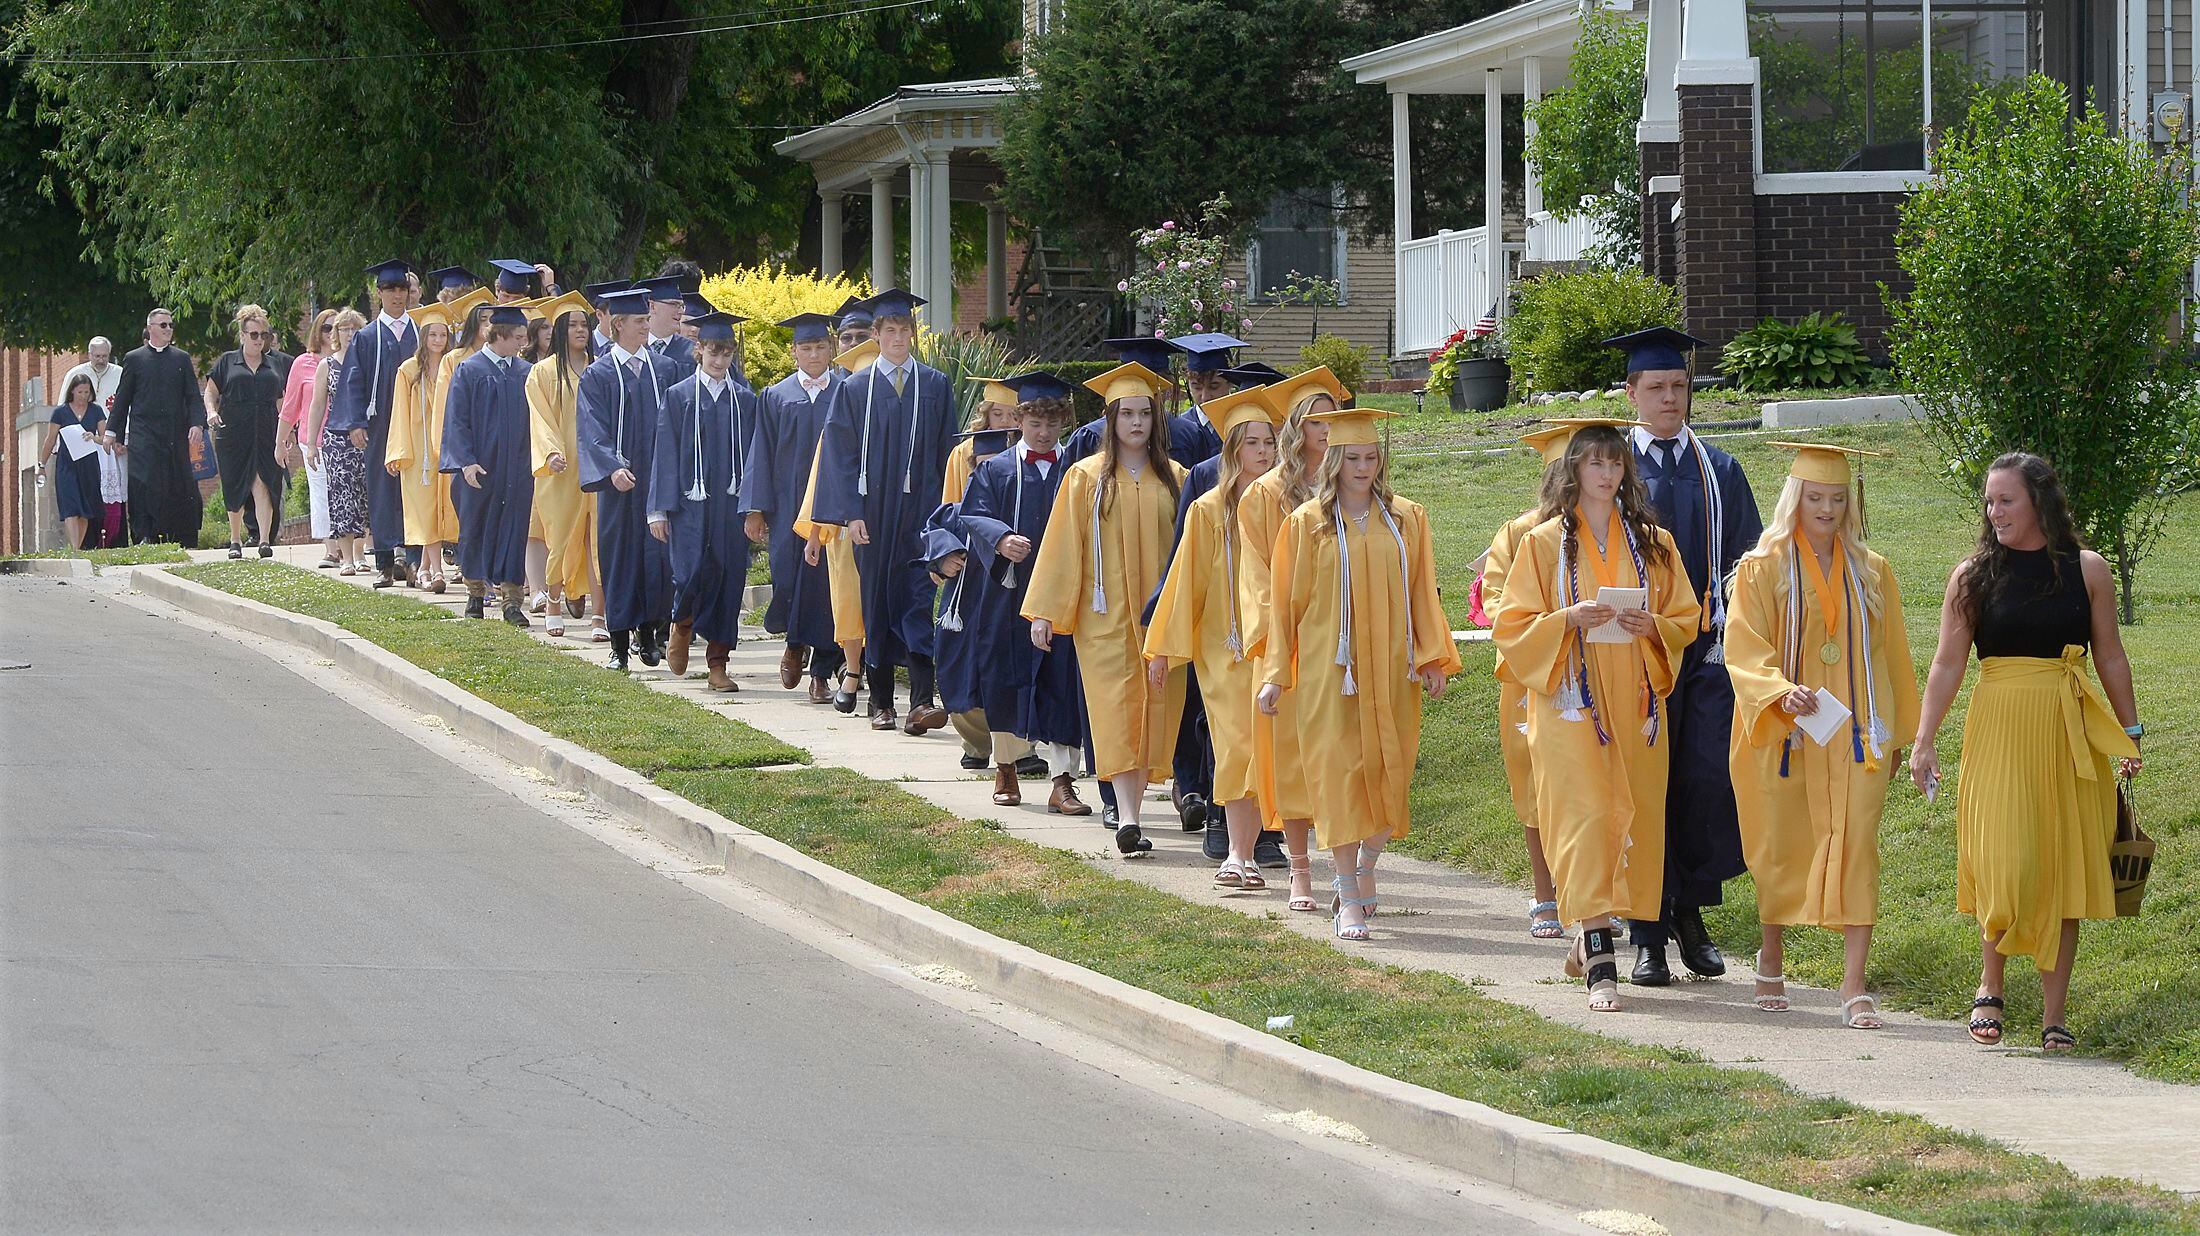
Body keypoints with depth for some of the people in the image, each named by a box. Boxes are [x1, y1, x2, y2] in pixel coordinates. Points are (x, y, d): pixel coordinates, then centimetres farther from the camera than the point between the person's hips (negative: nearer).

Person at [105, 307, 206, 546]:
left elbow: (194, 398, 9)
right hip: (143, 434, -2)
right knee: (144, 483, -13)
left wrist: (197, 425, -7)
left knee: (179, 486, 0)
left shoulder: (181, 359, 13)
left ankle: (183, 540, 6)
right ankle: (145, 537, -12)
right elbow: (122, 398, 11)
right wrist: (112, 432, 8)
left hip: (175, 434, 2)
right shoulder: (134, 359, 9)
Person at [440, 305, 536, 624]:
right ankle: (476, 592, 21)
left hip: (517, 467, 3)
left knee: (514, 531, -2)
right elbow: (456, 419, -6)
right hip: (479, 466, -3)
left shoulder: (525, 373, 6)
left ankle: (511, 599, -2)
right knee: (476, 529, 7)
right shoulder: (469, 371, -4)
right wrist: (466, 462, -14)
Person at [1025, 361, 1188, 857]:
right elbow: (1063, 547, 1)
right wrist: (1044, 612, -4)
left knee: (1151, 713, 1)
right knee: (1116, 710, -11)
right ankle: (1126, 818, -20)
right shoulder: (1086, 477, 3)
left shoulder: (1173, 479, 8)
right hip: (1106, 613, -2)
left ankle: (1132, 812, 8)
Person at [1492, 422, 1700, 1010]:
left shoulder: (1653, 543, 9)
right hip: (1571, 701, -4)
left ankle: (1588, 938, 26)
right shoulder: (1544, 544, 1)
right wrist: (1569, 620, -19)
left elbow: (1686, 619, 11)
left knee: (1632, 820, 6)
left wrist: (1651, 626, -11)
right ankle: (1600, 967, -20)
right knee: (1586, 818, -14)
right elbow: (1512, 627, -2)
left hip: (1634, 705, 4)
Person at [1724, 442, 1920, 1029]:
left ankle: (1854, 987, -13)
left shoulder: (1871, 573, 9)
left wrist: (1895, 733, 15)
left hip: (1853, 738, 1)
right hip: (1781, 736, -1)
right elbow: (1744, 650, -11)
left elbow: (1890, 656, 15)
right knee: (1780, 850, 8)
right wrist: (1781, 693, -29)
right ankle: (1771, 960, 30)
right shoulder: (1762, 569, -1)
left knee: (1855, 849, -9)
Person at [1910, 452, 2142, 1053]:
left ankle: (2055, 1011, 9)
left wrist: (2130, 732, 9)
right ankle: (1990, 985, 12)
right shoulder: (1973, 575, 2)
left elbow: (2110, 655, 10)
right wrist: (1923, 742, -5)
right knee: (2006, 863, -11)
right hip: (1999, 728, -1)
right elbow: (1947, 664, 1)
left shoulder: (2086, 570, 4)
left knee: (2064, 868, 2)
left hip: (2072, 734, 1)